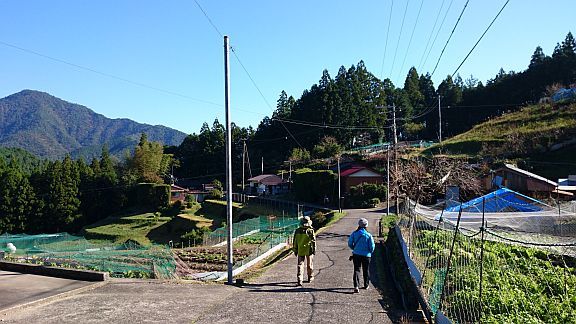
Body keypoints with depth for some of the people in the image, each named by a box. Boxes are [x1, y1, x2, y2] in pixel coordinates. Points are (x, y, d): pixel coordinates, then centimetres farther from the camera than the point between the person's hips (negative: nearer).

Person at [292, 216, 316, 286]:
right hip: (309, 251, -1)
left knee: (300, 265, 2)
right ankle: (310, 278, 30)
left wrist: (295, 250, 13)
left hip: (300, 251, 1)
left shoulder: (297, 231, -1)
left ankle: (300, 280, -9)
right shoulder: (311, 231, -10)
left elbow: (295, 241, 5)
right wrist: (314, 249, 0)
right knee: (309, 264, 15)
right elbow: (313, 241, -9)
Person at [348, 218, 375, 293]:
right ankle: (366, 285, 30)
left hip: (356, 254, 1)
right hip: (366, 255, 0)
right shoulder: (369, 235, -10)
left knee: (356, 270, 1)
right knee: (365, 270, 17)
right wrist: (370, 252, 13)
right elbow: (372, 246, -8)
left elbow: (350, 244, 0)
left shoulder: (354, 233, -5)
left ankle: (356, 286, -14)